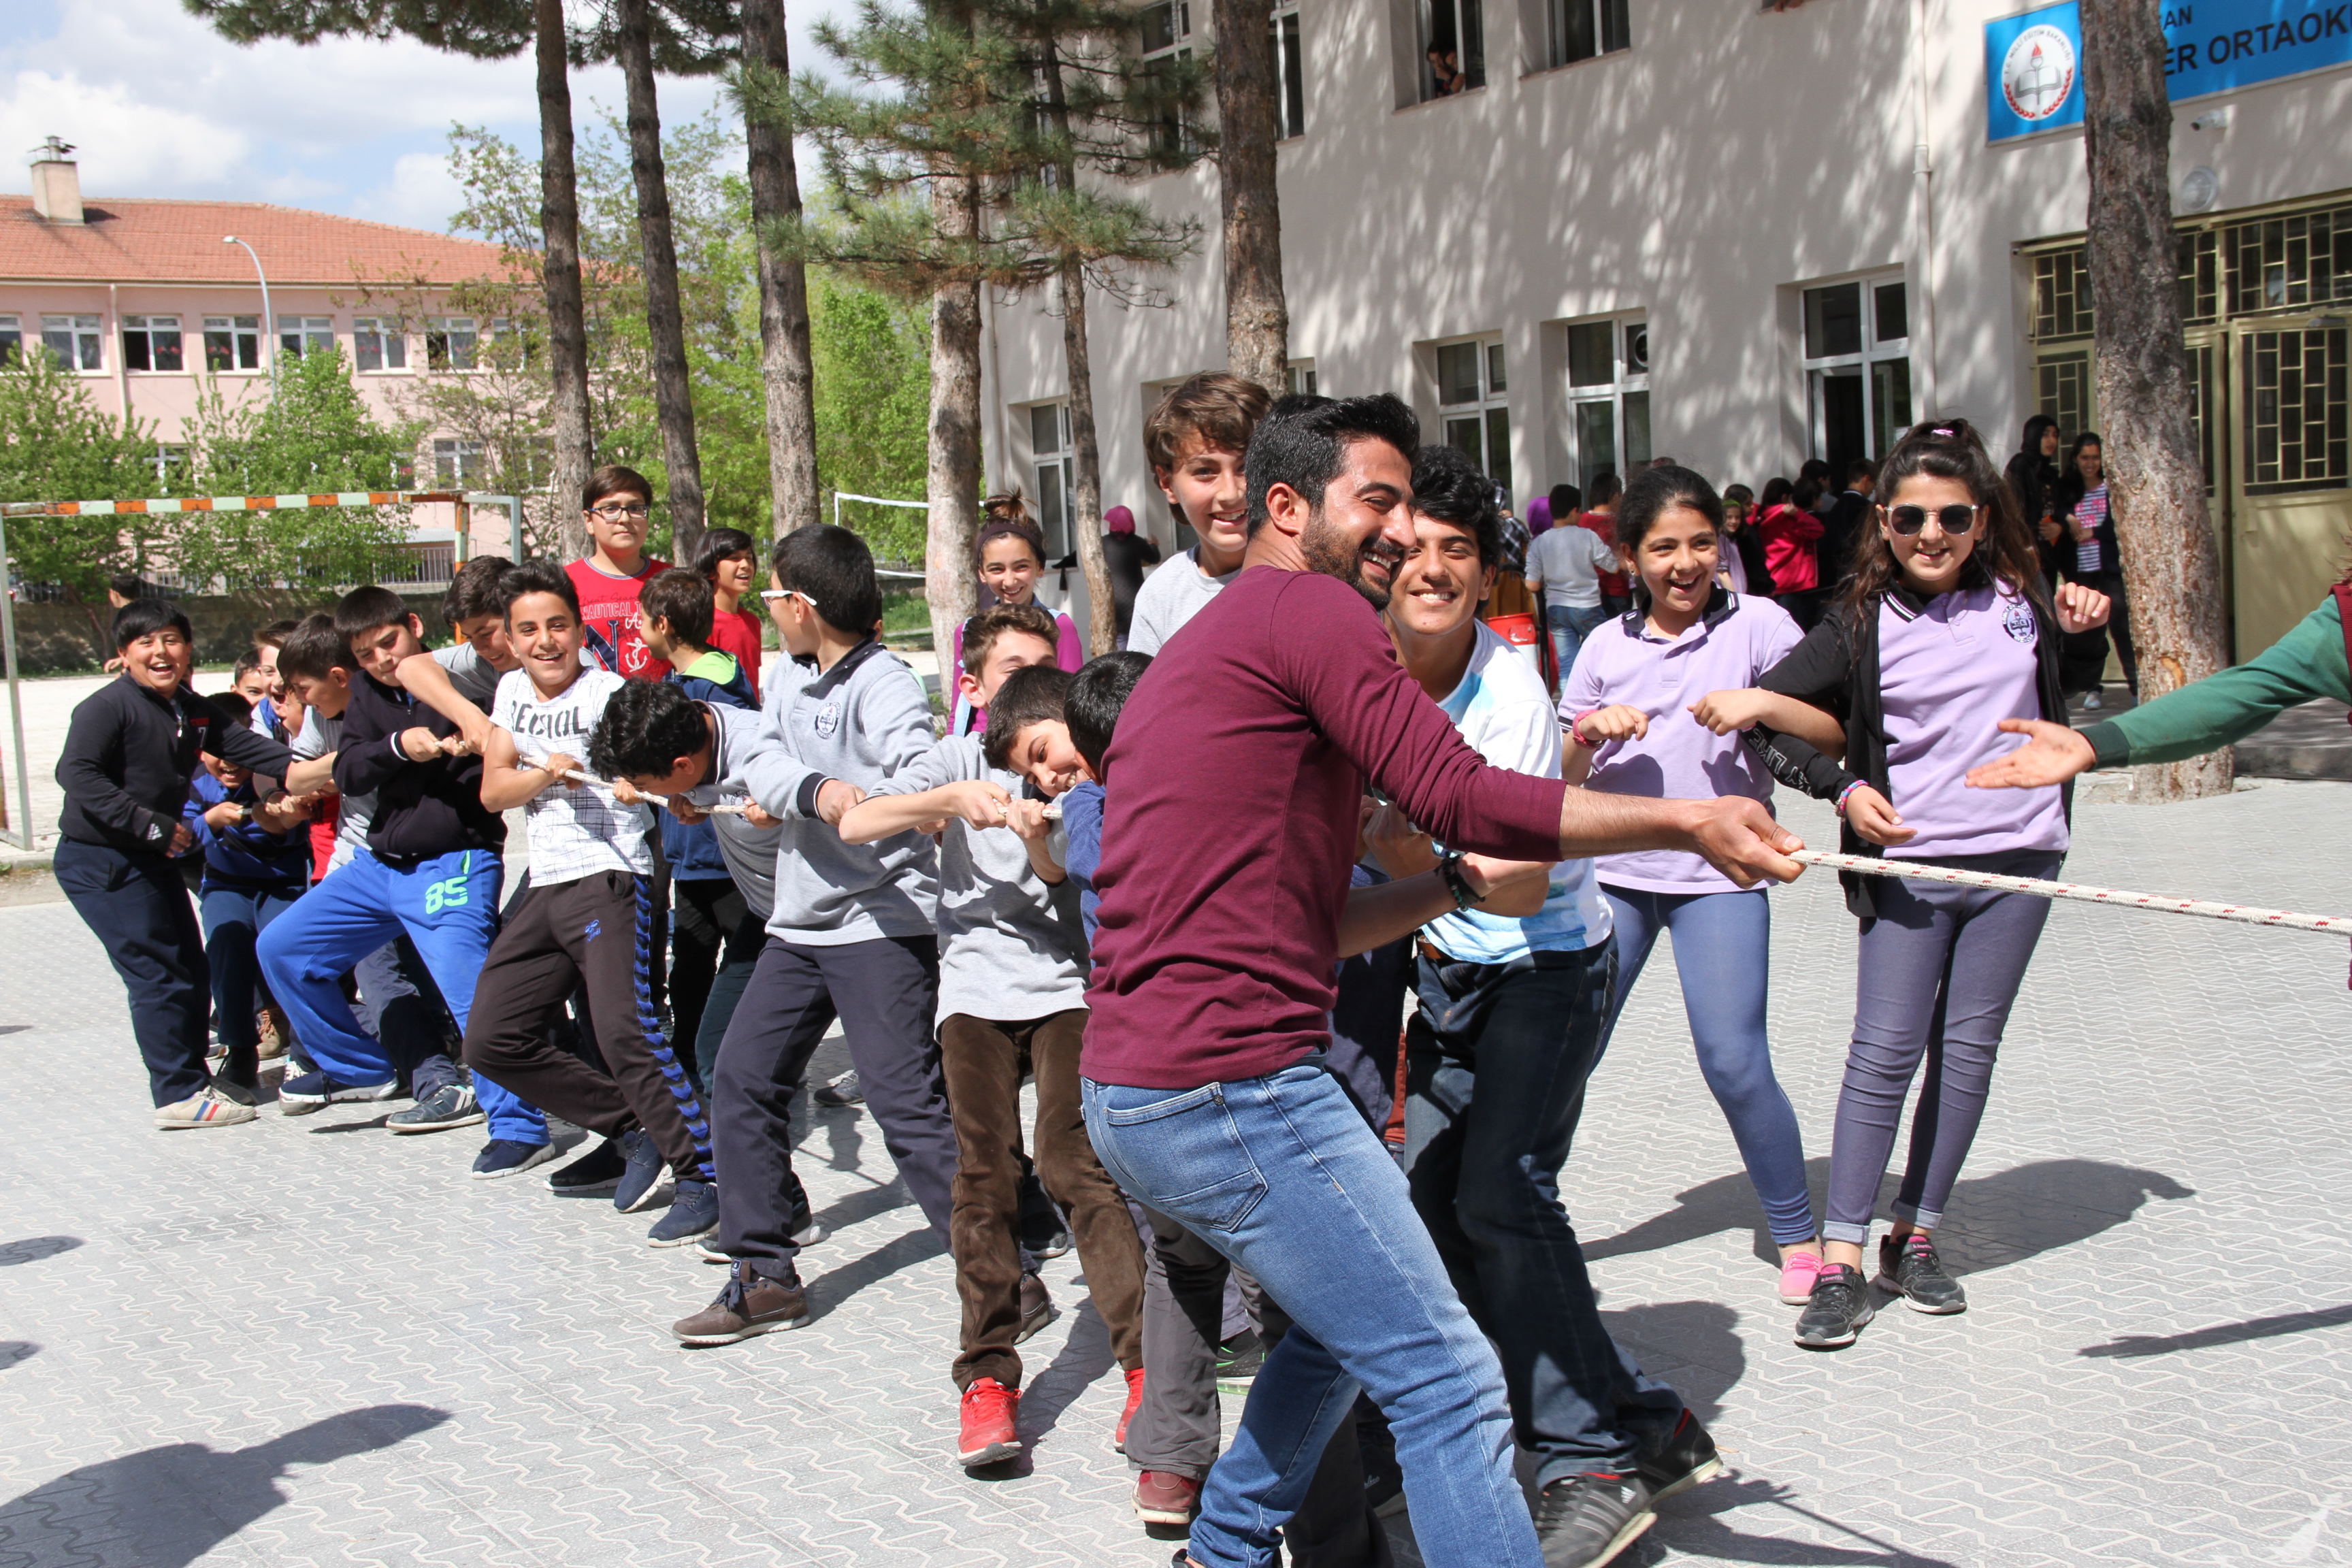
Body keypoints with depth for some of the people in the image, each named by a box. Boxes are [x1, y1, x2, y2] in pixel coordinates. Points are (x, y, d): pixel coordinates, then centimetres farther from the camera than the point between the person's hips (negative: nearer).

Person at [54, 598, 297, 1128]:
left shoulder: (193, 710, 8)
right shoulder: (106, 707, -16)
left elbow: (244, 746, 2)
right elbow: (77, 774, -23)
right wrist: (150, 824, -26)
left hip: (154, 860, 9)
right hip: (99, 862, -9)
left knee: (192, 972, 14)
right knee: (159, 975, -8)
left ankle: (192, 1074, 28)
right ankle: (179, 1094, 0)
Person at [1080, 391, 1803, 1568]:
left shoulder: (1198, 645, 25)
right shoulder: (1307, 607, -6)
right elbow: (1458, 796, -17)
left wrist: (1465, 883, 15)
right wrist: (1684, 822, -13)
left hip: (1128, 1096, 10)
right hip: (1232, 1085, -10)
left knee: (1344, 1328, 28)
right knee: (1447, 1382, -7)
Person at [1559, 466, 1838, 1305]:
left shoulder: (1757, 624, 0)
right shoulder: (1606, 646, 8)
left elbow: (1836, 734, -2)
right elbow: (1564, 779, 12)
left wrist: (1765, 703, -18)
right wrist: (1590, 732, -8)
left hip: (1718, 875, -3)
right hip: (1613, 873, 3)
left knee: (1734, 1063, -8)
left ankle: (1800, 1236, 11)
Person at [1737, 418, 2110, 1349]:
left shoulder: (2020, 598, 5)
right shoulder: (1864, 623, -4)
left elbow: (2068, 687, 26)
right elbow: (1766, 716, -2)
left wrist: (2083, 630, 6)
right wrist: (1842, 789, -12)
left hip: (2018, 856, 3)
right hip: (1909, 864, -3)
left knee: (1968, 1050, 6)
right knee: (1884, 1052, -6)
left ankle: (1916, 1239, 17)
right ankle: (1842, 1263, -2)